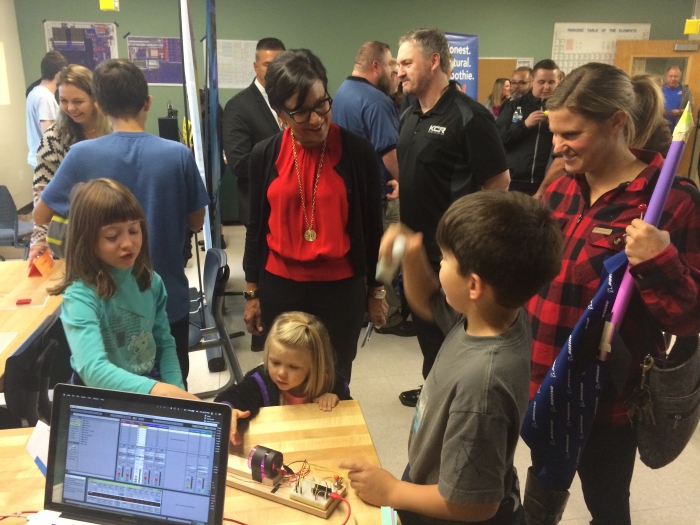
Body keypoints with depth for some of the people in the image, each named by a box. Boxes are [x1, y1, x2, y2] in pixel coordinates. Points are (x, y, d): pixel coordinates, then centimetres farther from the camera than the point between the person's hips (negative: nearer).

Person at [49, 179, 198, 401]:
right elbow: (93, 369, -29)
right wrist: (159, 390, -42)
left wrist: (177, 393, -6)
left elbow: (165, 343, 7)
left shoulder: (151, 281, -1)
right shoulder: (81, 295, -18)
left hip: (152, 385, 5)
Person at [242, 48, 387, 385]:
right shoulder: (264, 155, -3)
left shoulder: (358, 151, -8)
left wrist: (376, 290, 4)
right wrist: (252, 292, 9)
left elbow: (372, 225, -1)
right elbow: (256, 226, 5)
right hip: (279, 287, 2)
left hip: (342, 288, -1)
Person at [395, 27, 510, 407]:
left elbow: (499, 182, -15)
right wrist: (400, 188, 7)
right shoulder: (409, 116, 8)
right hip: (417, 242, 8)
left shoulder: (468, 116, -17)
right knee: (425, 322, 19)